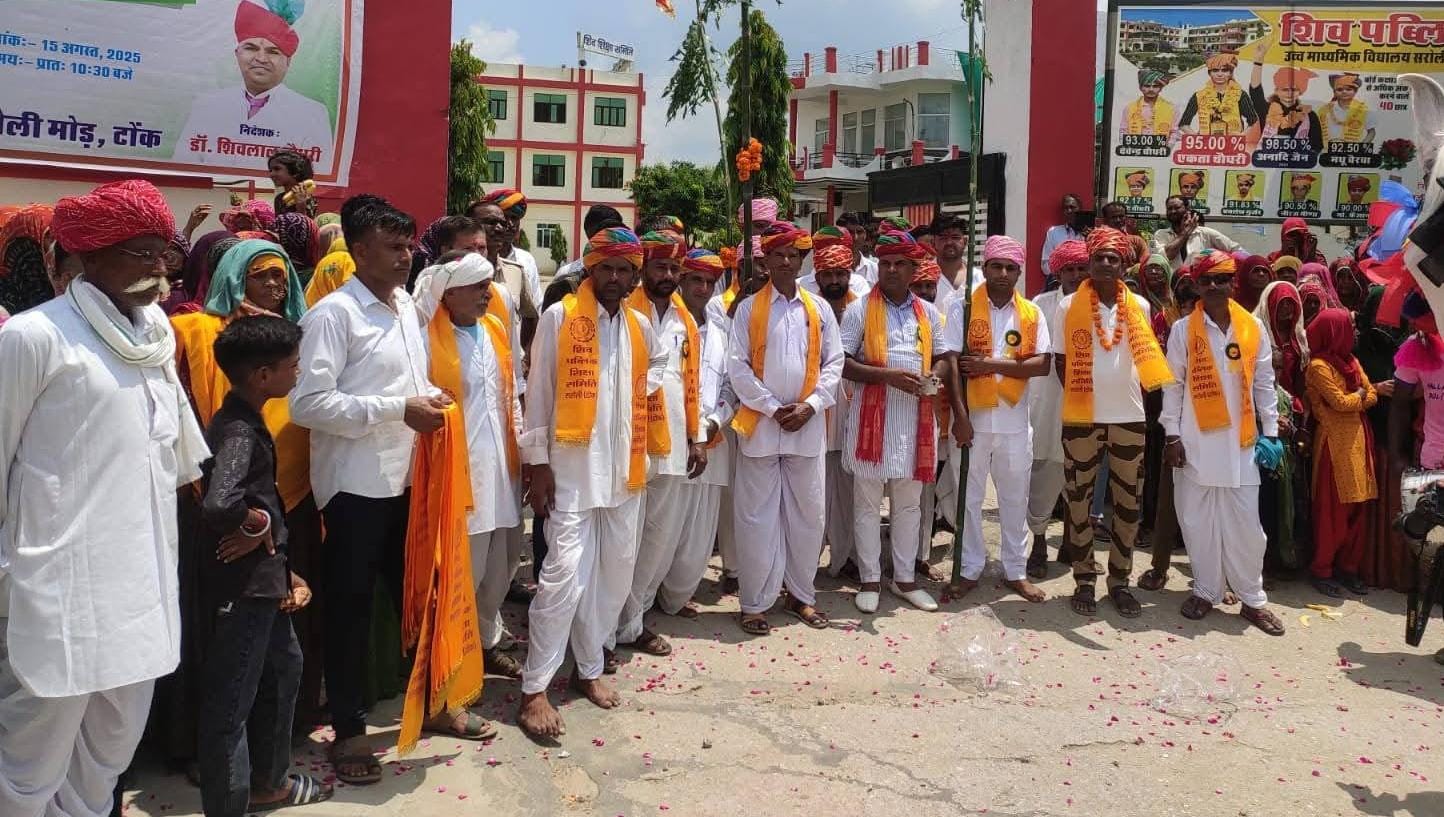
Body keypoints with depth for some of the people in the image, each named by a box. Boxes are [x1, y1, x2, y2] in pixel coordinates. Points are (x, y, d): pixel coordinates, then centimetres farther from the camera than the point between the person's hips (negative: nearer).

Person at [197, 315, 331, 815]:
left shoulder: (248, 421, 7)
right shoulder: (238, 432, -23)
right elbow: (217, 504, -41)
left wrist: (282, 570, 8)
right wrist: (259, 523, -20)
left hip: (263, 579, 11)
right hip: (240, 585, -11)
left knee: (283, 668, 25)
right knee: (231, 702, 2)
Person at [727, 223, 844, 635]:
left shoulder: (818, 308, 8)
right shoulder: (749, 308, 2)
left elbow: (834, 362, 7)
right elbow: (737, 366, -4)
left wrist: (810, 405, -7)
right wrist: (773, 408, -10)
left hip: (808, 426, 2)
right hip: (760, 424, -2)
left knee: (807, 512, 8)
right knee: (757, 515, 1)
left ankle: (801, 594, 23)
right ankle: (755, 602, 10)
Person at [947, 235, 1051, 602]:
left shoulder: (1032, 313, 5)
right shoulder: (963, 307, -2)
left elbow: (1043, 365, -4)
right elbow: (952, 362, -8)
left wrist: (993, 365, -15)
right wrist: (960, 414, -15)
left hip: (1014, 420, 2)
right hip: (973, 417, -2)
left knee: (1015, 498, 11)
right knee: (968, 496, 6)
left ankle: (1016, 571, 24)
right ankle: (970, 569, 18)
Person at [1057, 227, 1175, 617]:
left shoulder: (1139, 306, 3)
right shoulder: (1069, 306, -3)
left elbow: (1146, 359, 12)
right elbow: (1062, 361, 3)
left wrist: (1131, 395, 3)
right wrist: (1082, 395, -3)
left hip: (1129, 418, 2)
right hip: (1081, 419, -2)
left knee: (1128, 502, 7)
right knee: (1080, 501, 4)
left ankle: (1120, 580, 18)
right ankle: (1084, 580, 14)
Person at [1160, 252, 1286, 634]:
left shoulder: (1253, 328, 4)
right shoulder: (1183, 330, 0)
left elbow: (1264, 383, 7)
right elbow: (1173, 385, 0)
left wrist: (1270, 432, 4)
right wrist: (1172, 436, -4)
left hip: (1241, 441, 1)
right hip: (1195, 441, -1)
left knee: (1245, 523, 3)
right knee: (1199, 521, 6)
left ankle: (1252, 598, 14)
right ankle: (1207, 590, 20)